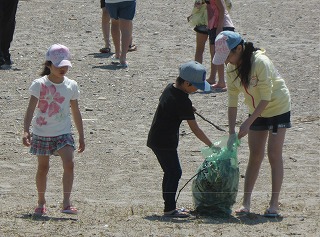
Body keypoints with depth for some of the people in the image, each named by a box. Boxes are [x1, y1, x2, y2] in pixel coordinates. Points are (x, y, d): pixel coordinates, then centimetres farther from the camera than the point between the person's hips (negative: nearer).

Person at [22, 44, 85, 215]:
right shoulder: (40, 85, -10)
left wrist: (81, 136, 11)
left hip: (63, 133, 2)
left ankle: (66, 203, -18)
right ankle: (41, 202, 26)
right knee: (43, 167, 8)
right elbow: (31, 109, -15)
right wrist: (26, 131, -27)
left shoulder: (71, 86, 0)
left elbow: (75, 112, 9)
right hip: (42, 133, -2)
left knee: (69, 164, -17)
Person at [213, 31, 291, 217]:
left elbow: (266, 98, -27)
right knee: (255, 156, 5)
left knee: (274, 155, -8)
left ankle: (274, 204, -4)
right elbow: (233, 101, -6)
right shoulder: (231, 68, -10)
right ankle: (246, 202, 5)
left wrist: (248, 123, -27)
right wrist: (232, 132, -12)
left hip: (278, 108, -6)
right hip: (257, 111, 6)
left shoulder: (260, 62, -30)